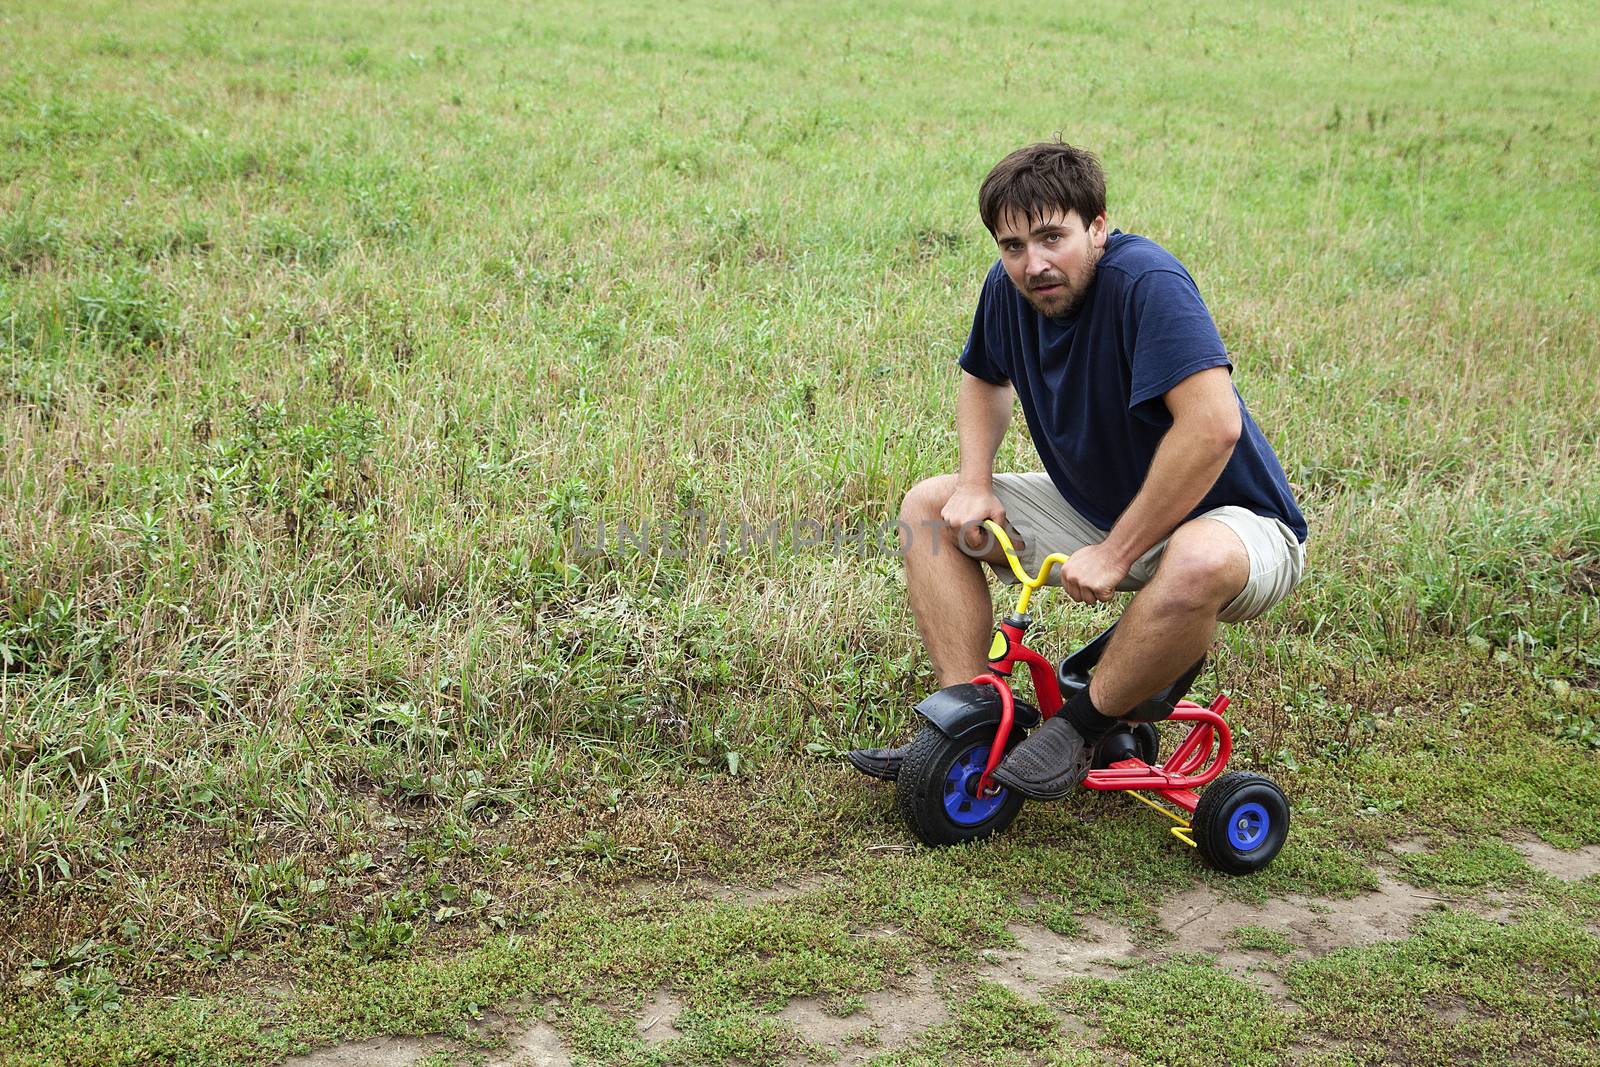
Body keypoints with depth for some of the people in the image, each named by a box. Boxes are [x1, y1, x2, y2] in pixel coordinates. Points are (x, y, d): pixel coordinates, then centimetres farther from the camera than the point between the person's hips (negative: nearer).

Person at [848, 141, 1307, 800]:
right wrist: (975, 484, -2)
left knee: (1200, 563, -43)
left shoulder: (1144, 280, -28)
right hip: (1098, 508, 8)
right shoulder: (1008, 288, -6)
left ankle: (1082, 729, -18)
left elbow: (1213, 425, -38)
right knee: (928, 508, 2)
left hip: (1232, 519, -7)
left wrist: (1116, 553, -32)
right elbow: (984, 379, 17)